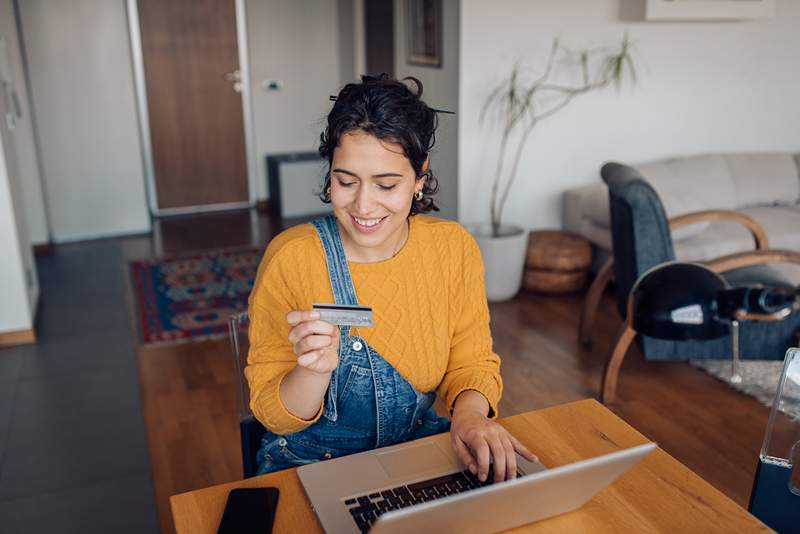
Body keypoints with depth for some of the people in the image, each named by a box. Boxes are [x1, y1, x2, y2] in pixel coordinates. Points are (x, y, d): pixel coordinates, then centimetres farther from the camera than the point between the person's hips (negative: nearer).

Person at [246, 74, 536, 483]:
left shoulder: (454, 247, -12)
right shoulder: (290, 259, -20)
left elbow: (472, 363, -1)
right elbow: (272, 414, -13)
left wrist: (470, 410, -23)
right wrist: (315, 370, -34)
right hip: (309, 464, 0)